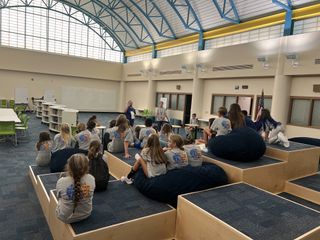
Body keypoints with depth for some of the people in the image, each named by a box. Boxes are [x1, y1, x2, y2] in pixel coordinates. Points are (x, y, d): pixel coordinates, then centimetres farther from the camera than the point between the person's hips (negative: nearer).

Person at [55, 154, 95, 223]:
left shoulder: (61, 182, -29)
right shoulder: (91, 179, -25)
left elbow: (58, 196, -5)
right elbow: (90, 195, -4)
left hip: (66, 217, -1)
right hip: (86, 214, 2)